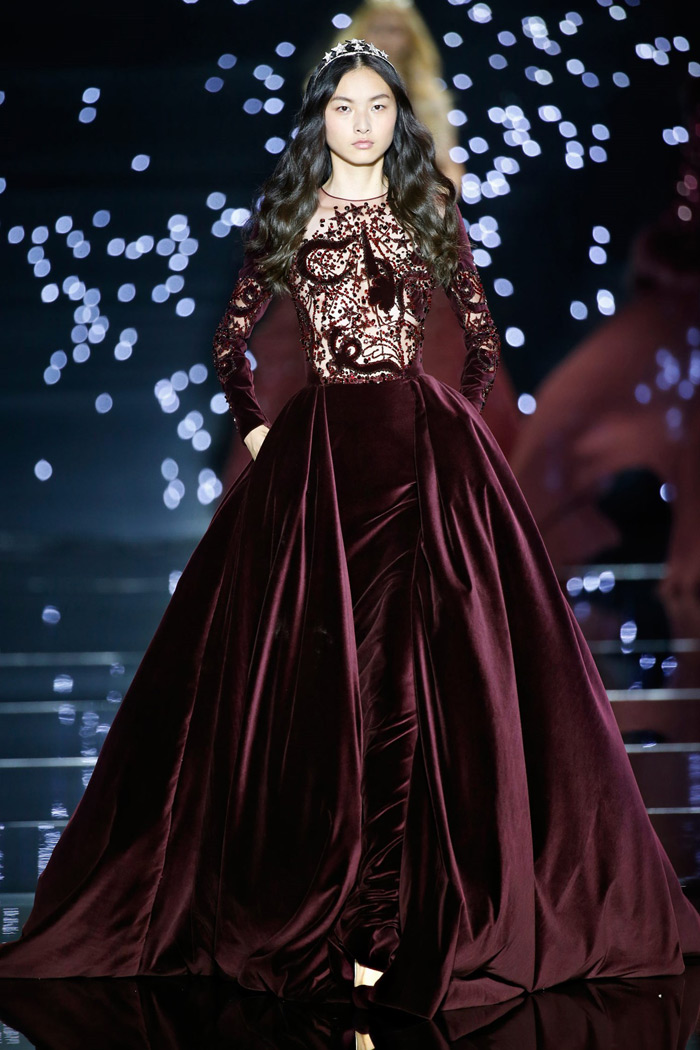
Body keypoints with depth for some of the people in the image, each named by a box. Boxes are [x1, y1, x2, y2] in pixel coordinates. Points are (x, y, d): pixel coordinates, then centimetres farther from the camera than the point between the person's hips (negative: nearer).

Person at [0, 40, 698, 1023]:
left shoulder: (429, 211, 9)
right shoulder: (288, 215, 9)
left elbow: (483, 335, 13)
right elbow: (232, 335, 14)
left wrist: (461, 429, 4)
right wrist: (255, 428, 4)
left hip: (426, 451, 0)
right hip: (318, 453, 0)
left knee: (424, 670, -5)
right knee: (323, 673, -1)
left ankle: (413, 912, -1)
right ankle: (324, 898, 4)